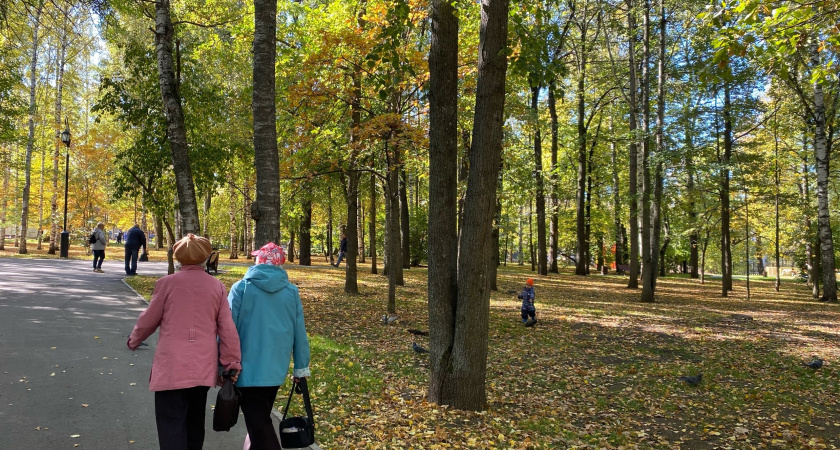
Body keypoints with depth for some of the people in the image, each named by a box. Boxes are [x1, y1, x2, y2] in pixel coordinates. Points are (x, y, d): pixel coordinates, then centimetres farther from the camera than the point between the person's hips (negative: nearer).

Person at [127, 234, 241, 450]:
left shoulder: (167, 283, -4)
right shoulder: (217, 286, 2)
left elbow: (149, 319, 5)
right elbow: (228, 329, 0)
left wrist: (134, 340, 25)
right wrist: (232, 363, 5)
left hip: (171, 366, -3)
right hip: (203, 366, 3)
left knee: (171, 424, -1)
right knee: (195, 420, 19)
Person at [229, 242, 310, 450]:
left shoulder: (241, 287, -7)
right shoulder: (291, 291, 2)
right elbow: (300, 333, 4)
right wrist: (301, 367, 13)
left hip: (248, 369, -4)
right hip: (276, 370, 4)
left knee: (259, 427, 1)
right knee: (261, 421, 23)